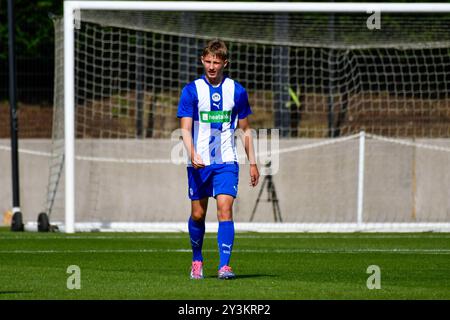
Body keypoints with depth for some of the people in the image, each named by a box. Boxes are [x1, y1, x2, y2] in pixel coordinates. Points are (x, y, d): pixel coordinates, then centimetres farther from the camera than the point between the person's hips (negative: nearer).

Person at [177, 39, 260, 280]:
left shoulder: (237, 91, 3)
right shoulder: (191, 90, -2)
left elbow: (245, 129, 12)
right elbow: (185, 129, -8)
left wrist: (252, 163, 10)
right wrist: (192, 154, -25)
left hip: (226, 162, 0)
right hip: (199, 162, 0)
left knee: (225, 208, -16)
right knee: (198, 214, 7)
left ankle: (224, 265, -20)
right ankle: (197, 260, 29)